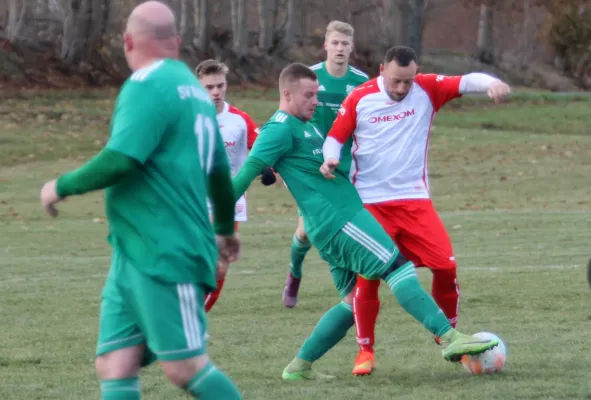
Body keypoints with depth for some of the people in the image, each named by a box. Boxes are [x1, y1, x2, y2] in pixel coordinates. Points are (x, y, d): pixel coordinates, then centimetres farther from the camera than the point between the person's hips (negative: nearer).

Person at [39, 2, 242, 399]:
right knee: (114, 367, 2)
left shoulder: (148, 84, -12)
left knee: (185, 367, -8)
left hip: (166, 257, -9)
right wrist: (225, 229, 42)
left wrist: (63, 186, -8)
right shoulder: (192, 88, 18)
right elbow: (219, 170, 27)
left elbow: (121, 159, -23)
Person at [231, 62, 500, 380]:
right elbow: (250, 169, -15)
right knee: (397, 266, -15)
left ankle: (300, 366, 13)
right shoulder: (281, 128, -9)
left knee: (354, 300, 11)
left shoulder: (305, 127, 22)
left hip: (336, 223, 11)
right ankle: (450, 339, -22)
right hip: (340, 219, -11)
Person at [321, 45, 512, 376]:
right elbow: (335, 138, 3)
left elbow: (465, 82, -15)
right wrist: (330, 159, -19)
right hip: (370, 203, -1)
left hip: (415, 200, 1)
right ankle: (366, 350, 11)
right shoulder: (359, 99, -5)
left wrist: (492, 83, -37)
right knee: (368, 276, -5)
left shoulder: (427, 90, -3)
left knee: (445, 265, -7)